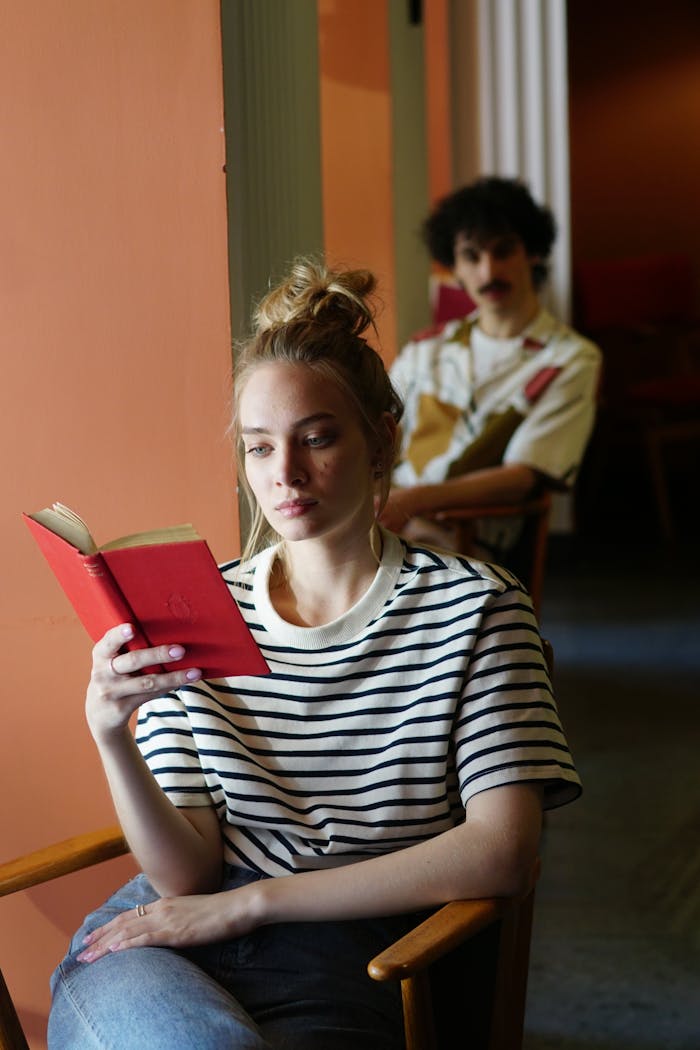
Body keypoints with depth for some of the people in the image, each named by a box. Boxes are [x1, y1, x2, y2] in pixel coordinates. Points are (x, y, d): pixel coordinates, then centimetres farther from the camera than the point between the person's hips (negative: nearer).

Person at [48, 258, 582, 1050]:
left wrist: (249, 901, -10)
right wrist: (110, 734, -17)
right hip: (166, 953, 1)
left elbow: (502, 853, -8)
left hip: (344, 963, 0)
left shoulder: (474, 606, 2)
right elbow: (186, 873, 4)